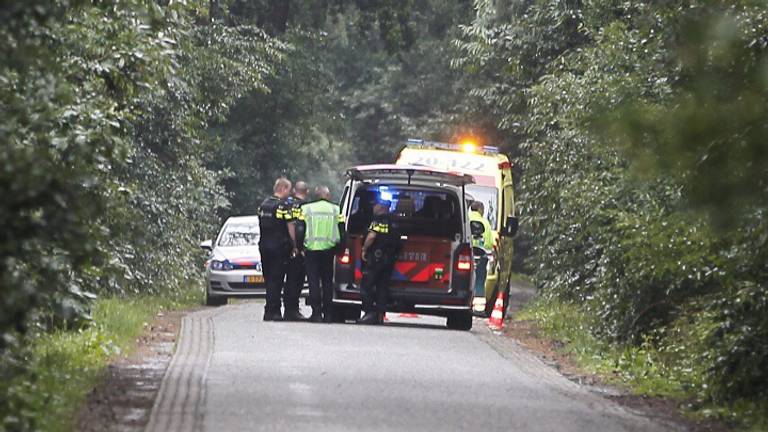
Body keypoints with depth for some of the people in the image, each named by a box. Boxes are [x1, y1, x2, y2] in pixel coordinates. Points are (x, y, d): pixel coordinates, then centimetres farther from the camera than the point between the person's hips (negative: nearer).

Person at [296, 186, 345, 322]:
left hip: (311, 250, -2)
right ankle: (327, 313, 9)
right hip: (329, 250, 2)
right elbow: (342, 231, 6)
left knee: (314, 282, 1)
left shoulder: (306, 209, 0)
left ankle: (316, 313, -6)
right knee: (327, 282, 10)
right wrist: (339, 248, 14)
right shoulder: (336, 210, 5)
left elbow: (300, 230, -1)